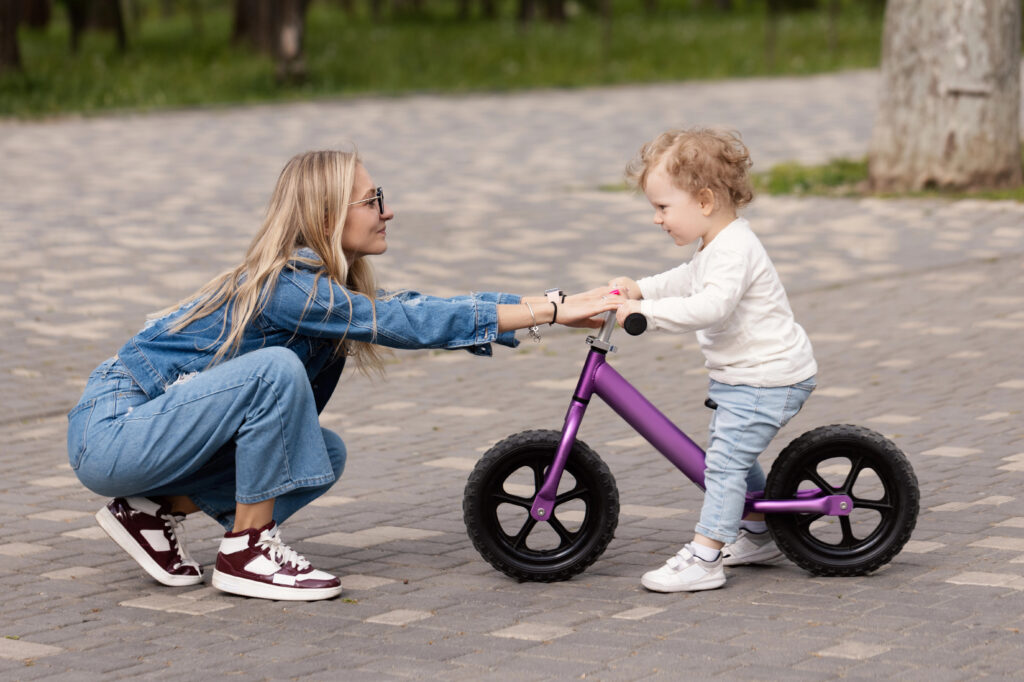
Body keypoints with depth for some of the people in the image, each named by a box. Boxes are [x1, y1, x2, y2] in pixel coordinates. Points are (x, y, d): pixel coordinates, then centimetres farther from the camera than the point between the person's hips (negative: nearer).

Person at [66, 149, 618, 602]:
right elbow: (413, 323, -26)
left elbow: (411, 307, 3)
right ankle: (246, 552, -13)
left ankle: (153, 510, 8)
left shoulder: (322, 285, 6)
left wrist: (559, 305, -4)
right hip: (112, 433, -9)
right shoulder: (286, 288, -22)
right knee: (277, 369, -26)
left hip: (148, 428, 9)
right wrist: (550, 311, -24)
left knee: (322, 454, 0)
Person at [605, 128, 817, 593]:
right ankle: (757, 536, 39)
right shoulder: (717, 245, 11)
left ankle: (703, 559, -15)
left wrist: (646, 311, -38)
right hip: (743, 376, 11)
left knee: (725, 459, -14)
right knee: (733, 455, 23)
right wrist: (641, 288, 14)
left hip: (767, 379, -11)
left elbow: (710, 306, -38)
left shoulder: (735, 250, -24)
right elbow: (688, 281, 28)